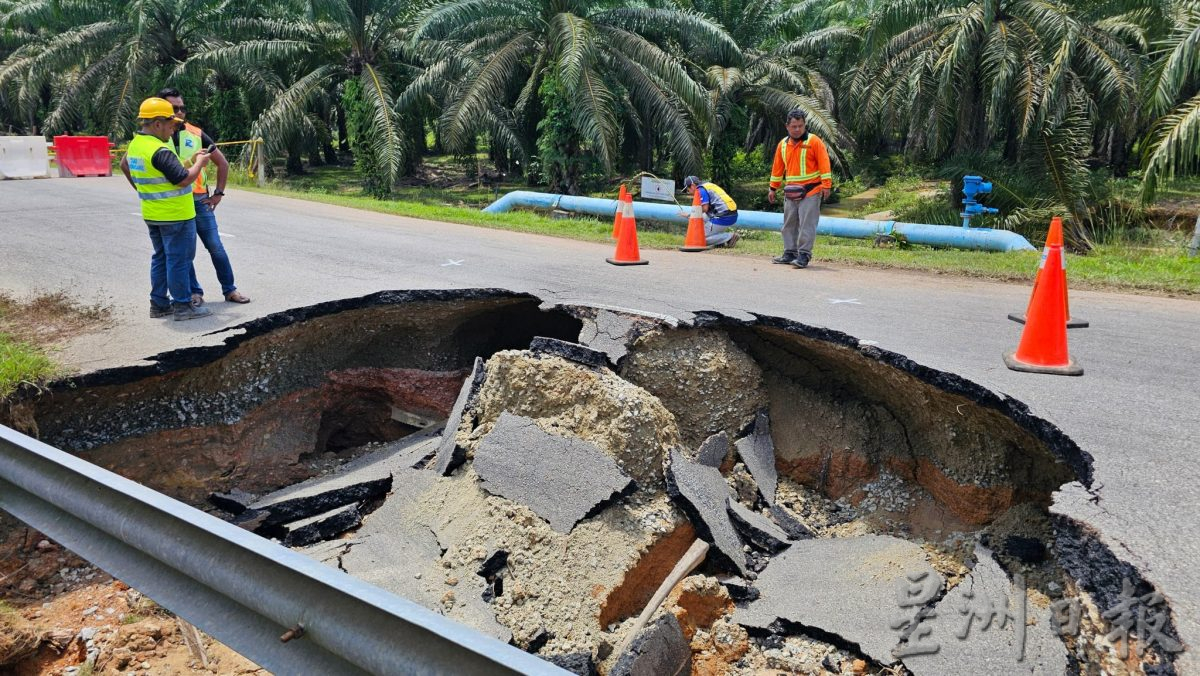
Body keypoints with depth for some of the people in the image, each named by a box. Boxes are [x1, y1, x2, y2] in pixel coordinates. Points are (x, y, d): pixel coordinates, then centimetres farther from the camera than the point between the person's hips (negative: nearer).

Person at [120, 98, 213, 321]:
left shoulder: (135, 144, 8)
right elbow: (184, 179, -23)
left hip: (152, 215, 9)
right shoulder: (160, 151, -23)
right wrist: (200, 162, -8)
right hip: (175, 215, -9)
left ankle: (159, 303, 22)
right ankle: (182, 306, 4)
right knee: (178, 259, -2)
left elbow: (124, 165, 25)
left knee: (161, 257, 17)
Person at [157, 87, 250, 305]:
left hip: (199, 201, 1)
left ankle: (229, 289, 13)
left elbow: (222, 163, 10)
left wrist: (219, 193, 6)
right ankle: (194, 291, 17)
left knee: (216, 247, 3)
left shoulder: (196, 134, 2)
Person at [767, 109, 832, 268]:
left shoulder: (814, 141, -6)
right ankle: (790, 253, 18)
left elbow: (824, 163, -9)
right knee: (789, 224, 10)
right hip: (791, 192, 6)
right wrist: (773, 188, 16)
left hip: (810, 191, -6)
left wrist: (826, 185, -16)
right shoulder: (783, 144, 10)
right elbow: (777, 167, 16)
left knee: (806, 224, -8)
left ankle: (804, 255, -6)